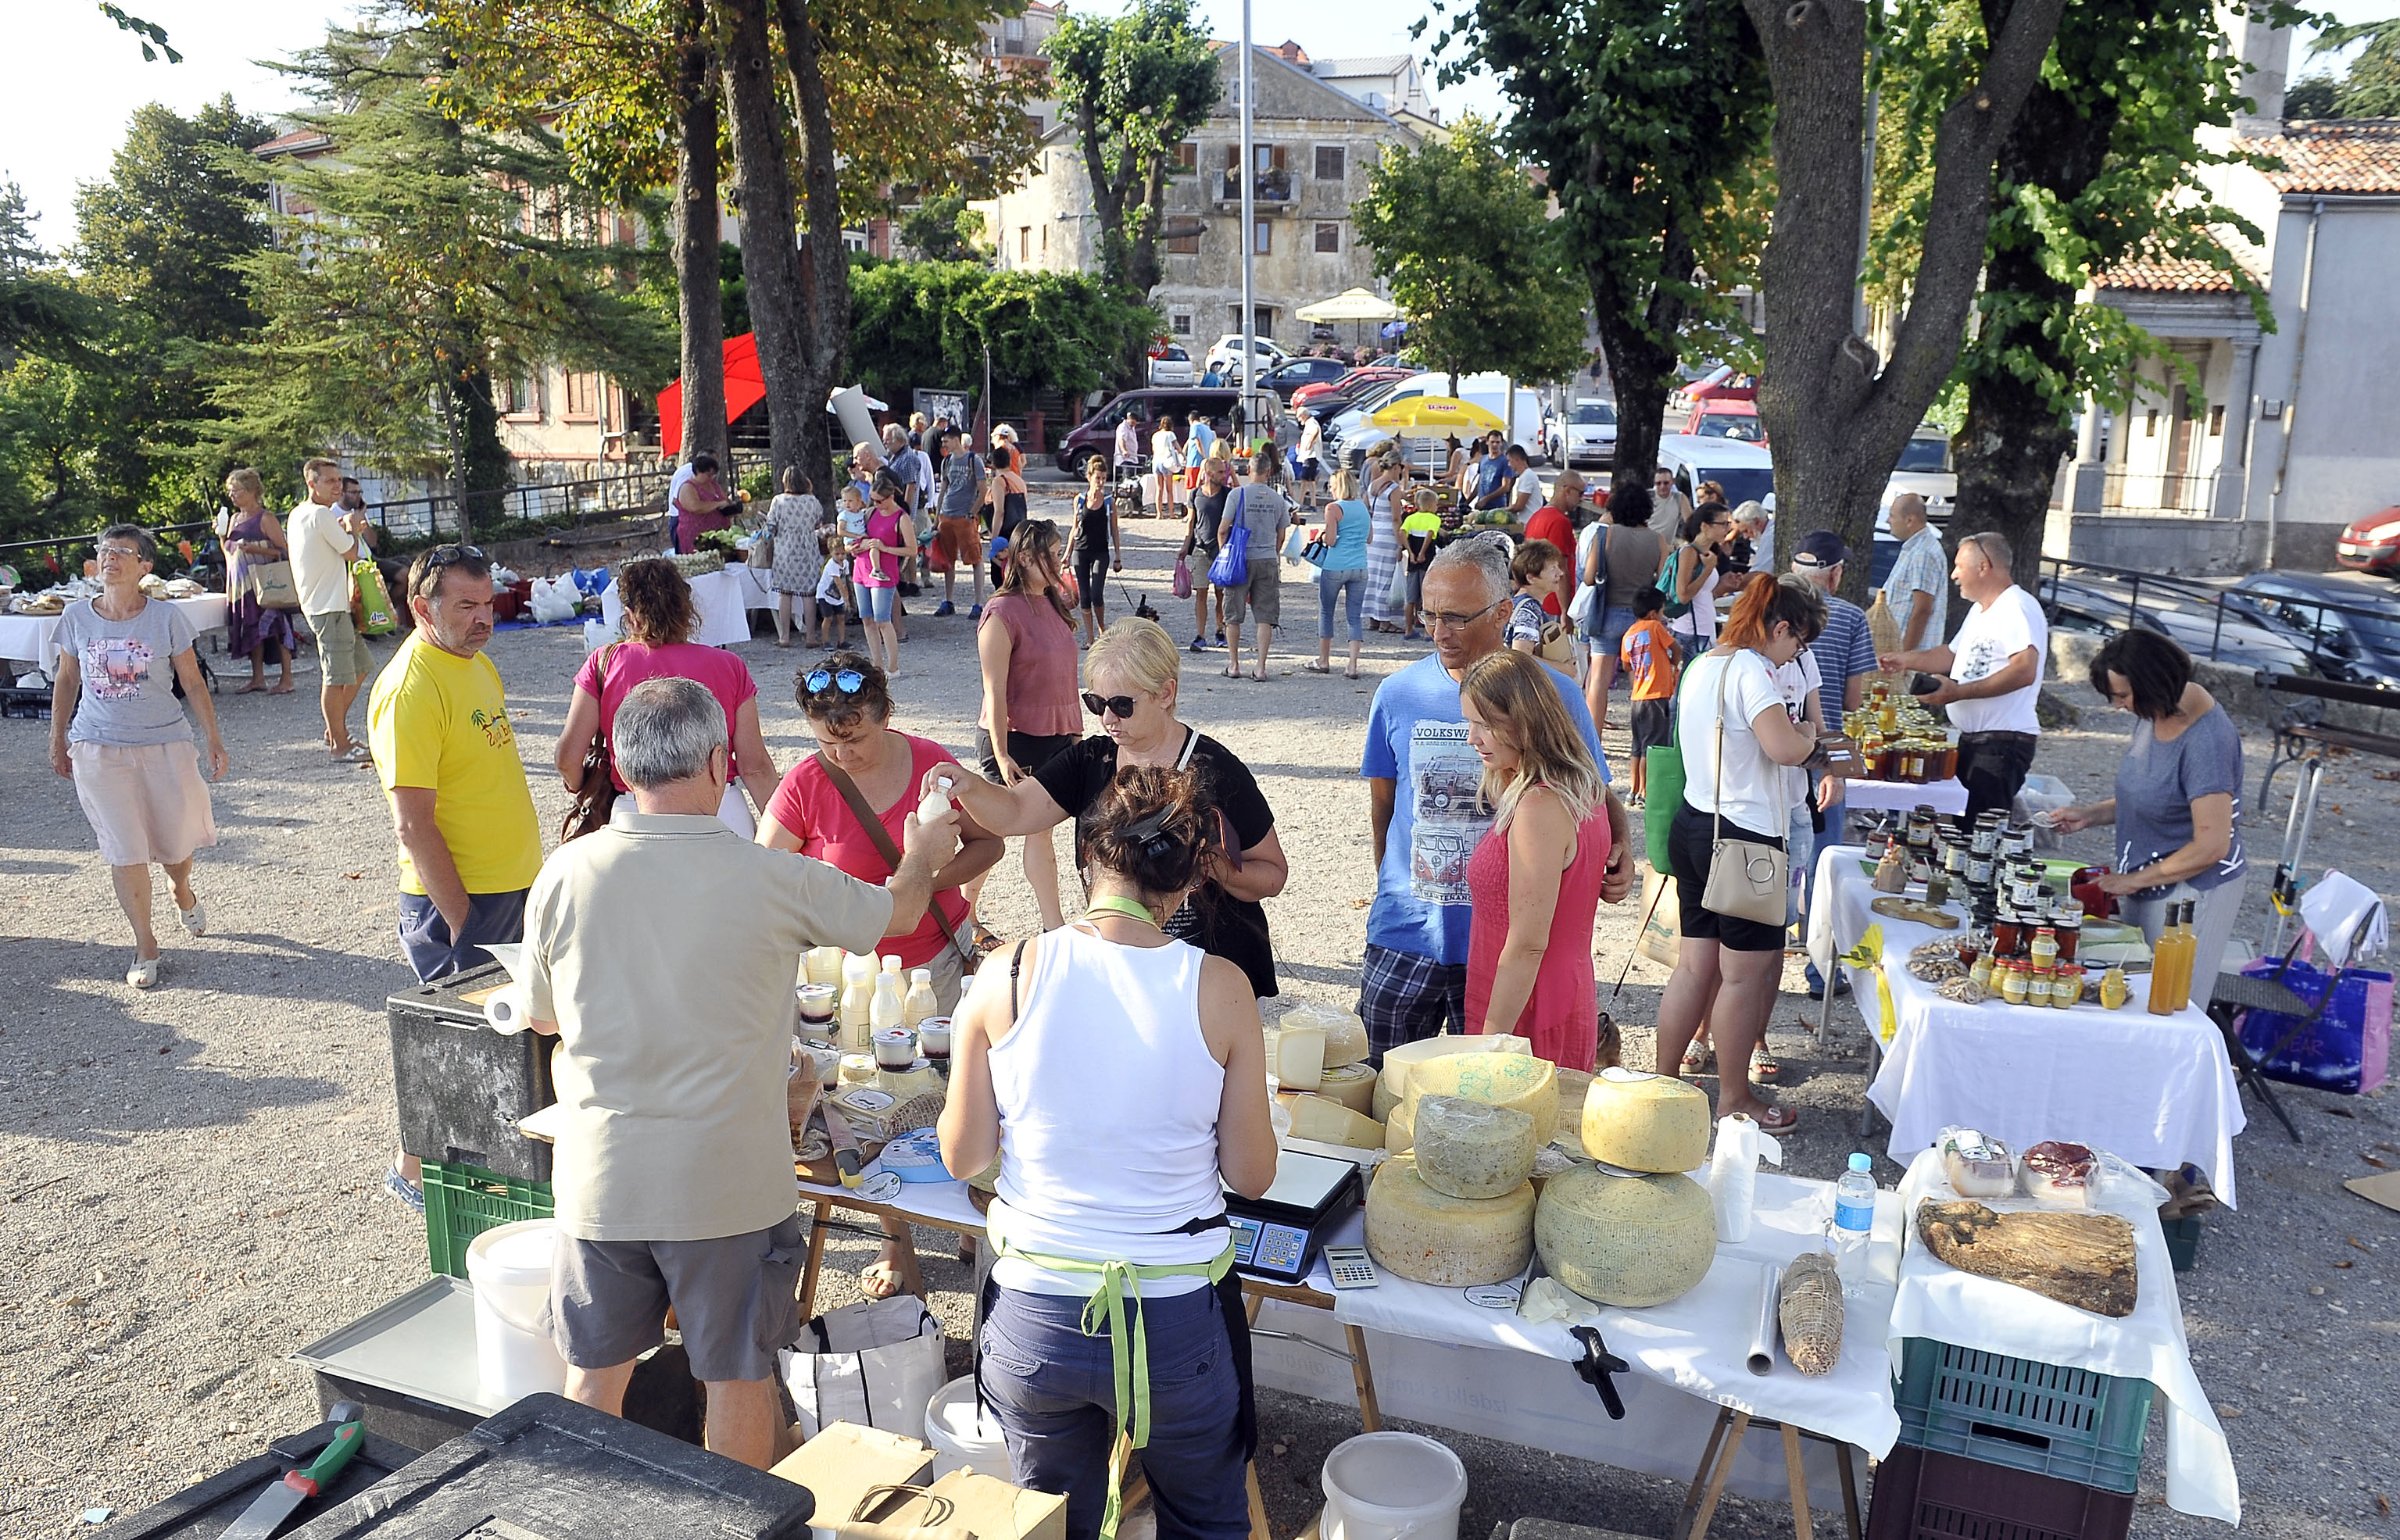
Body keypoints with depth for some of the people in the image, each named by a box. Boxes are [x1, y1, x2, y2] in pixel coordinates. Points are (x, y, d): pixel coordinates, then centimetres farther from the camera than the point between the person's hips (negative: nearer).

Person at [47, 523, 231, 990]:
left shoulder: (166, 618, -6)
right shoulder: (77, 617, -1)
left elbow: (193, 684, 0)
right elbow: (66, 681, 11)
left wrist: (214, 739, -1)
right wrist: (57, 740, 12)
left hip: (165, 743, -1)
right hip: (98, 748, 1)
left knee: (177, 838, 9)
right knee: (124, 850, -2)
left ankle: (181, 888, 46)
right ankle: (145, 946, 10)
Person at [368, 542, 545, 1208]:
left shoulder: (477, 663, 10)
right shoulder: (410, 688, -19)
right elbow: (414, 825, -21)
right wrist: (460, 918, -20)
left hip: (513, 885, 9)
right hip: (457, 900, -8)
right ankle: (415, 1168, 21)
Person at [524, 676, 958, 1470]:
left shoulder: (566, 873, -9)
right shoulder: (775, 881, -15)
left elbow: (541, 1018, 6)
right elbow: (897, 910, 4)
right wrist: (923, 854, 26)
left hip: (601, 1180, 3)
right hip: (730, 1185, -2)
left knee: (595, 1375, 19)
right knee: (738, 1377, 16)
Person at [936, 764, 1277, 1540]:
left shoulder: (1008, 975, -11)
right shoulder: (1218, 988, -13)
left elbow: (962, 1154, -2)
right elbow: (1251, 1175, -5)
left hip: (1035, 1321, 1)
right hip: (1177, 1323, 0)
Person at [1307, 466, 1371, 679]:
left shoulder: (1333, 508, -7)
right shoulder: (1363, 507, 10)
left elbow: (1331, 541, -13)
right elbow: (1369, 538, 17)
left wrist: (1321, 536, 7)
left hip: (1335, 567, -5)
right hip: (1360, 568, 5)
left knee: (1326, 613, 12)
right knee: (1354, 617, 5)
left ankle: (1324, 661, 19)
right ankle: (1353, 665, -2)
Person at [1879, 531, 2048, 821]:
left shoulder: (2018, 608, -13)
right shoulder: (1979, 610, 21)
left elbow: (2024, 671, -25)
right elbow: (1955, 655, 34)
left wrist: (1959, 692, -25)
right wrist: (1909, 659, 20)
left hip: (2003, 743, -10)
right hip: (1971, 739, 10)